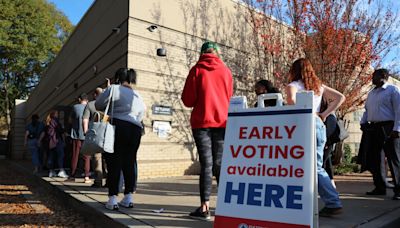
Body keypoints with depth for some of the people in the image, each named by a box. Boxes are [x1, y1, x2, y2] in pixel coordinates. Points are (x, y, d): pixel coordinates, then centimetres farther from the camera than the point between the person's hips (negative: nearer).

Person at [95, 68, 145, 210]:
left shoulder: (114, 89, 1)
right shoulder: (139, 97, 19)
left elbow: (98, 105, 2)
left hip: (117, 128, -5)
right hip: (135, 130, 5)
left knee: (114, 163, 0)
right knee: (129, 163, 10)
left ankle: (112, 199, 1)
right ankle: (129, 197, 11)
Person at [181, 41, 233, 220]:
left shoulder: (197, 69, 0)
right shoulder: (226, 71, 8)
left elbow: (187, 100, -2)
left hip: (201, 122, -2)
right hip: (222, 122, 3)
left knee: (206, 164, 0)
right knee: (220, 164, 9)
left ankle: (205, 208, 0)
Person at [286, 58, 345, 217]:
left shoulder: (293, 85, 0)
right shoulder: (319, 86, 17)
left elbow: (291, 101, -22)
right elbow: (340, 97, 13)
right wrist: (324, 114, 9)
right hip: (319, 125, 6)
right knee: (317, 167, 11)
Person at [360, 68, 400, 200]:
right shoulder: (371, 93, 20)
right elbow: (367, 110, 26)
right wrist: (363, 122, 10)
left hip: (388, 128, -7)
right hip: (373, 128, 7)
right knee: (375, 159, 9)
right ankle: (380, 187, 18)